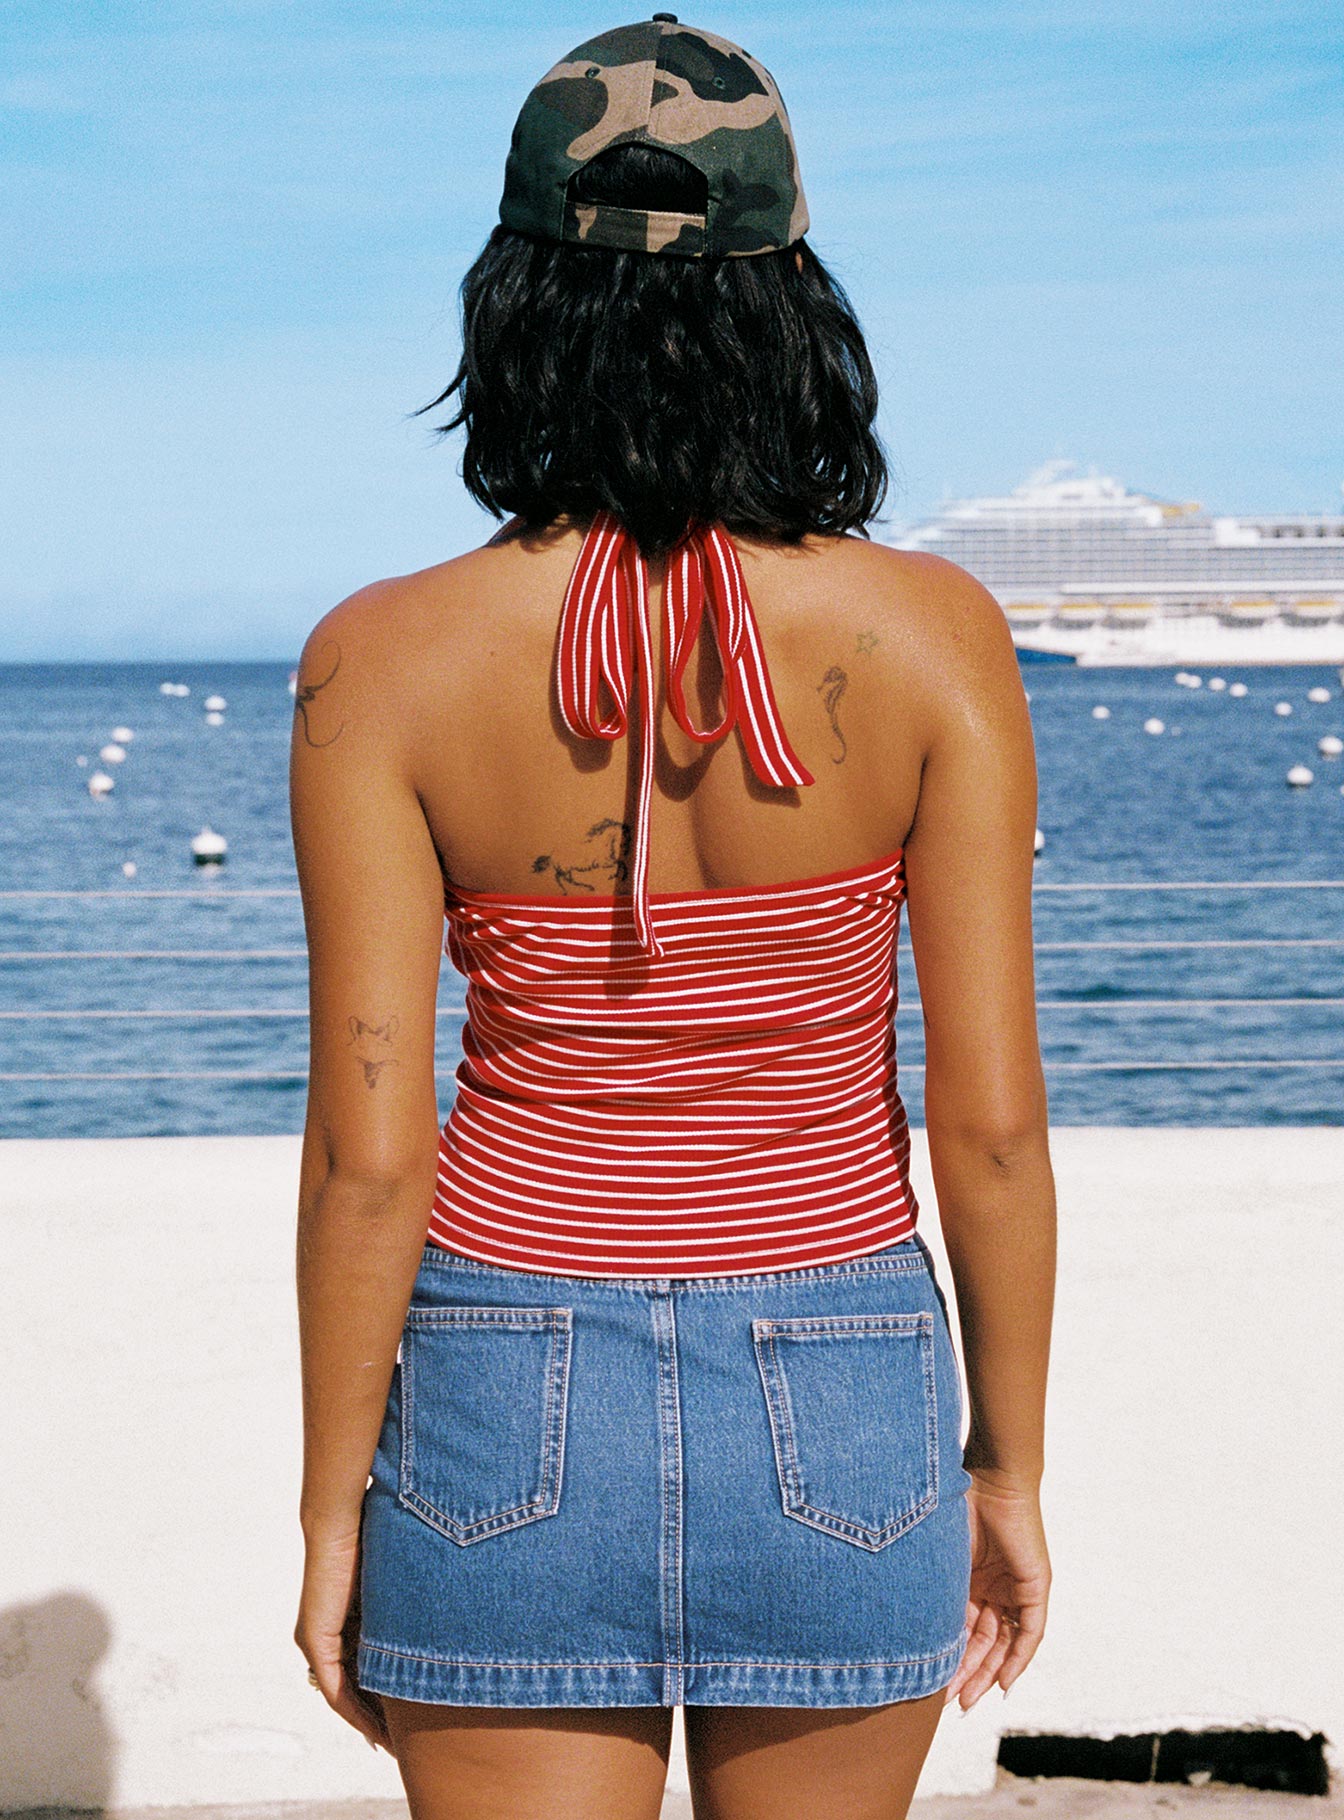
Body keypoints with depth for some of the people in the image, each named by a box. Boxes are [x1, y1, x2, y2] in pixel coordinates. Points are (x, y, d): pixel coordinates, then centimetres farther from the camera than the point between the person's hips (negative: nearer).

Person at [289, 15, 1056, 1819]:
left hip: (508, 1407, 0)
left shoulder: (383, 661, -11)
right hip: (835, 1411, 1)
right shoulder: (931, 636, -10)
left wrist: (335, 1505, 2)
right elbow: (989, 1120, -9)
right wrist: (1009, 1466, 4)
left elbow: (368, 1142, -10)